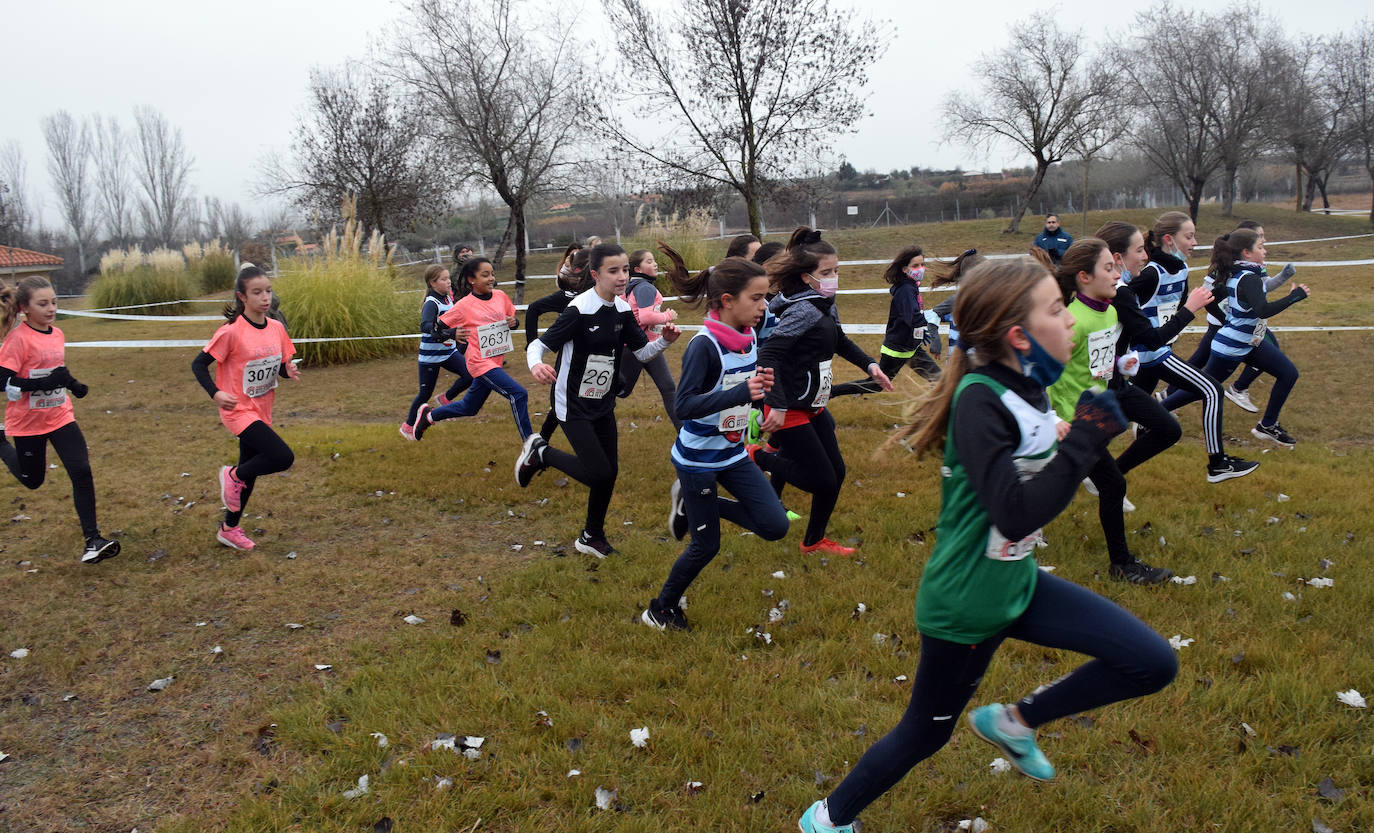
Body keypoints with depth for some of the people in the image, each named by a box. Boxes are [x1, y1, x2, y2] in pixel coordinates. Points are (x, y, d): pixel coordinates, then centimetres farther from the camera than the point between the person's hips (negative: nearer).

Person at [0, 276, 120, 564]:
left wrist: (73, 384, 2)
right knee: (33, 480, 15)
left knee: (82, 472, -9)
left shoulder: (57, 335, 2)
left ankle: (92, 539, -4)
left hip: (61, 417, 4)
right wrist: (45, 382, -33)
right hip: (27, 422, -4)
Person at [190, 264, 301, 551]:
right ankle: (233, 475, 7)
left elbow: (281, 364, 12)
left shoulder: (276, 328, 0)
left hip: (262, 411, 7)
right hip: (239, 410, -7)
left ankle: (229, 529, 34)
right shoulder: (231, 332, -18)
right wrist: (215, 393, -27)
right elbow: (199, 364, -13)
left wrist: (289, 371, -11)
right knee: (283, 457, -21)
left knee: (249, 472, 16)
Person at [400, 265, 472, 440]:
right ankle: (407, 426, 25)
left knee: (469, 375, -12)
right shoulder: (431, 303, -22)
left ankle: (446, 399, 14)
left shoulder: (448, 297, 2)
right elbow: (425, 326, -42)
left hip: (449, 352, 7)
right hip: (430, 357, -7)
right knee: (425, 394, 3)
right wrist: (451, 333, -56)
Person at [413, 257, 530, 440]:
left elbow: (514, 318, 15)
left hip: (496, 362, 7)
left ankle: (428, 415, 42)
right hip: (481, 363, -7)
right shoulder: (464, 305, -13)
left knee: (469, 408, 20)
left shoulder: (501, 296, 1)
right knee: (518, 394, -20)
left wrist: (514, 322, -5)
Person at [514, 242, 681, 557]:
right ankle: (540, 452, 13)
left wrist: (665, 341, -13)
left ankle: (592, 537, 29)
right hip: (573, 405, -7)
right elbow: (538, 344, -18)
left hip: (603, 404, 7)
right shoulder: (579, 310, -21)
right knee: (598, 472, -12)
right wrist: (536, 365, -41)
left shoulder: (622, 310, 0)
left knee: (610, 471, 9)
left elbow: (642, 352, 8)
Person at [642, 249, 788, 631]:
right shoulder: (704, 345, -24)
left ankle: (692, 504, 18)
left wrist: (761, 383, -10)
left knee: (775, 526, 0)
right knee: (706, 545, 3)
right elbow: (684, 405, -29)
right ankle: (661, 608, 27)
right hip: (697, 459, -7)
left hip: (732, 453, 7)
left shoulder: (749, 337, -1)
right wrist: (741, 392, -37)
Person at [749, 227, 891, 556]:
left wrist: (870, 364, 14)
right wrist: (776, 406, -36)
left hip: (813, 407, 9)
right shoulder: (803, 311, -22)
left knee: (835, 474, 12)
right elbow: (768, 355, -30)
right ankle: (759, 458, 14)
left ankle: (815, 541, 29)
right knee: (822, 481, -3)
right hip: (789, 412, -9)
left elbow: (839, 341, 26)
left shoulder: (825, 305, 7)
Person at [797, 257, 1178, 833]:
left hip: (1018, 583, 8)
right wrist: (1083, 442, -30)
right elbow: (1016, 514, -34)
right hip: (965, 605, -8)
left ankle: (1013, 722, 21)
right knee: (926, 732, 12)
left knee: (1152, 663, 3)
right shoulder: (980, 401, -27)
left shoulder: (1024, 385, -2)